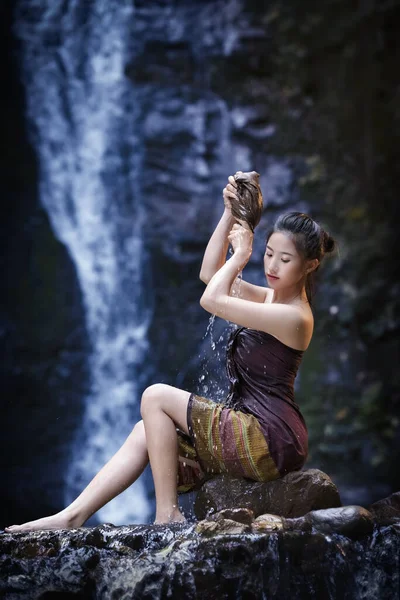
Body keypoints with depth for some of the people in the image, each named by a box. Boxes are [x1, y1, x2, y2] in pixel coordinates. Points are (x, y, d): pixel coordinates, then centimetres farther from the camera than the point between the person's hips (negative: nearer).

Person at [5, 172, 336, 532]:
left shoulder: (294, 317, -17)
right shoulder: (271, 298, 12)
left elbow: (212, 300, -18)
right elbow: (210, 273, 16)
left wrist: (241, 255, -3)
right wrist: (229, 214, 8)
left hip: (269, 440, -10)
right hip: (256, 434, 10)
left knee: (156, 397, -8)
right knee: (146, 434, 4)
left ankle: (167, 514, -7)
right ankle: (73, 516, 0)